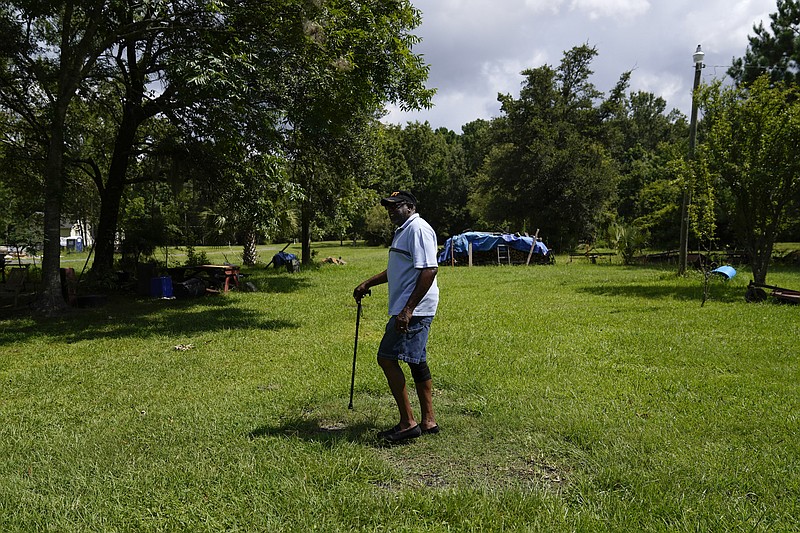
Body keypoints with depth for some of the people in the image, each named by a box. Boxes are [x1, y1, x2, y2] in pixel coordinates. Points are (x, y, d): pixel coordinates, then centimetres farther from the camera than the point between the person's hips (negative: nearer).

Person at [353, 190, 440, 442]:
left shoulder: (418, 229, -13)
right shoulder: (403, 231, 21)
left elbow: (429, 270, -23)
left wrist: (408, 310, -26)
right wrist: (367, 284, 31)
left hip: (413, 310, -11)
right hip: (408, 310, 11)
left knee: (387, 357, -11)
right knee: (417, 361, 12)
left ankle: (407, 422, -5)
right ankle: (428, 421, 19)